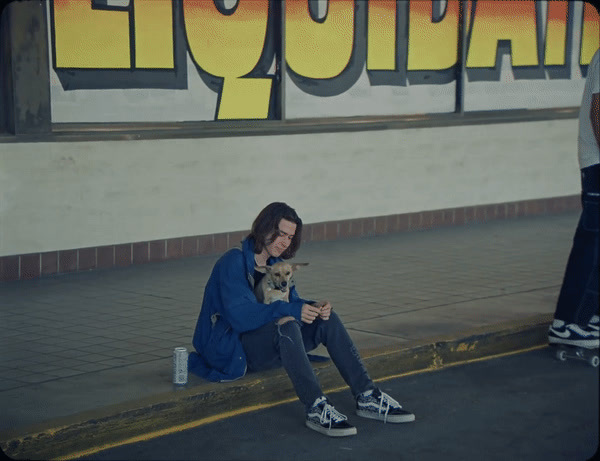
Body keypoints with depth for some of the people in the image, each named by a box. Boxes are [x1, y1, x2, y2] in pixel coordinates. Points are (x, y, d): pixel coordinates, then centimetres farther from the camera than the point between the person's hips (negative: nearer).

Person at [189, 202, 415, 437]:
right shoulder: (234, 262, -15)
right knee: (286, 326, -36)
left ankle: (366, 396, -18)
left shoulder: (277, 264, 12)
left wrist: (312, 308, -15)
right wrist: (292, 310, -32)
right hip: (229, 348, -8)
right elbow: (240, 316, -27)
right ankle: (317, 408, -45)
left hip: (267, 342, 8)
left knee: (328, 319, -11)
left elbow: (291, 301, 9)